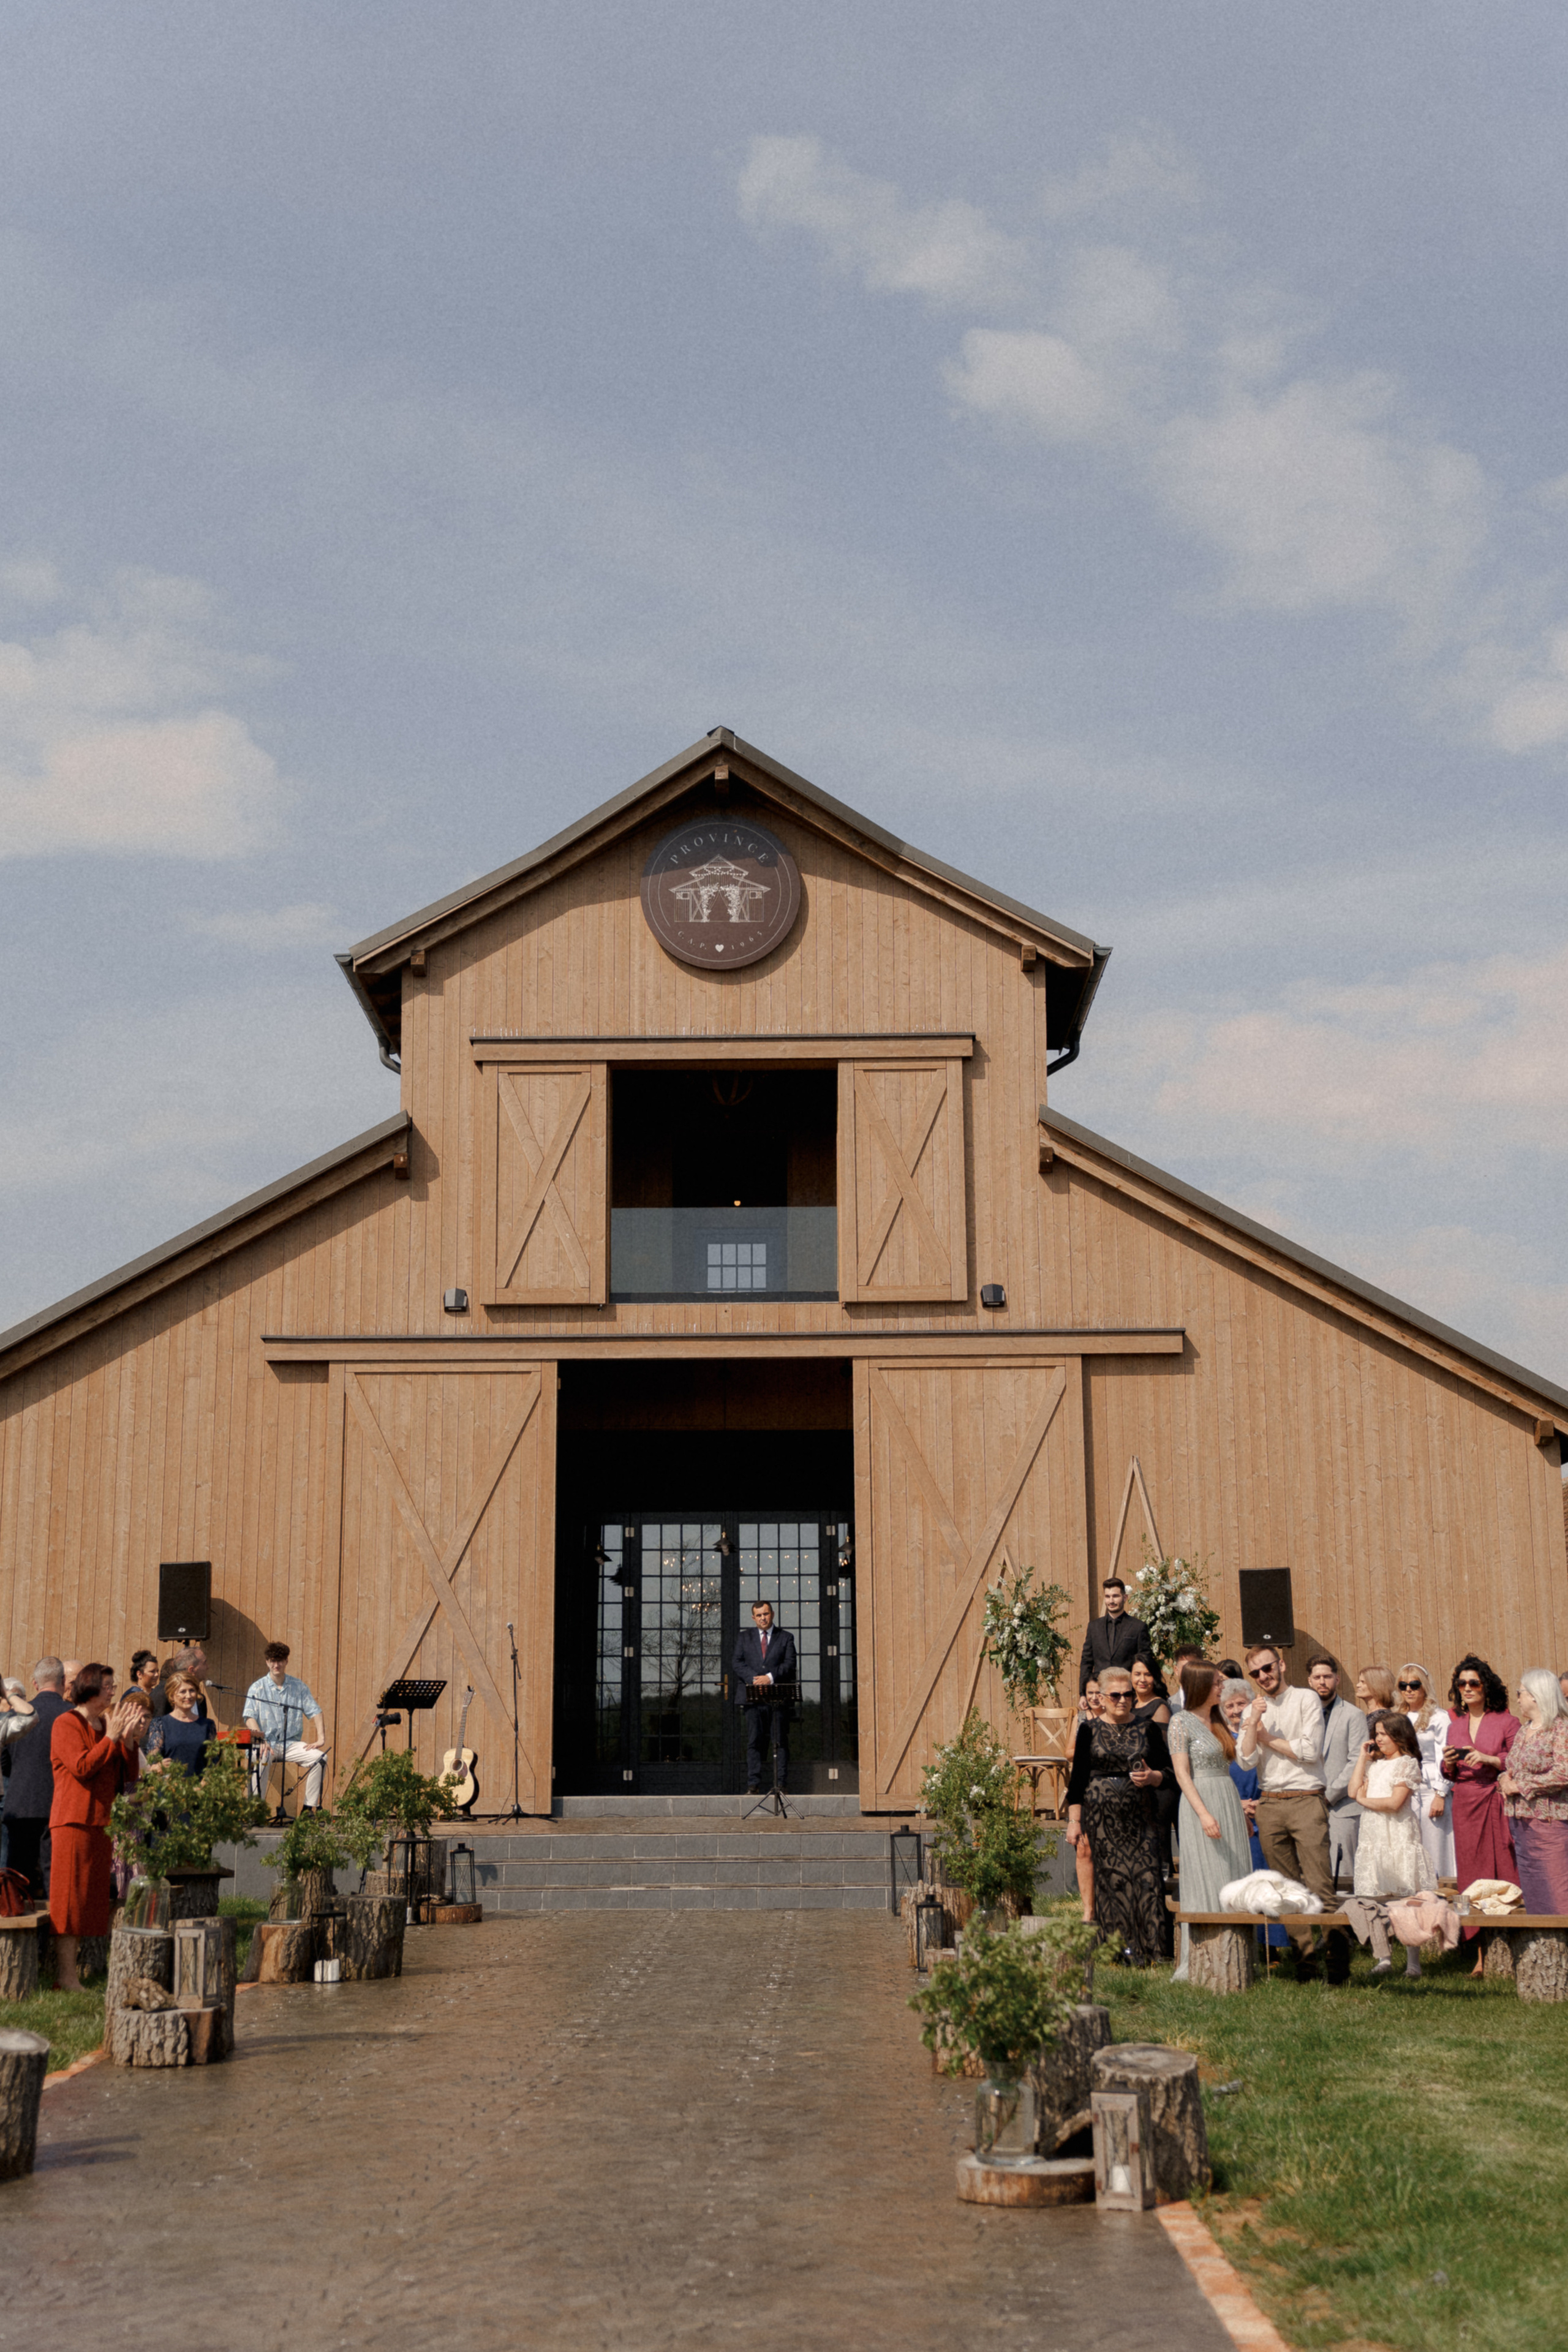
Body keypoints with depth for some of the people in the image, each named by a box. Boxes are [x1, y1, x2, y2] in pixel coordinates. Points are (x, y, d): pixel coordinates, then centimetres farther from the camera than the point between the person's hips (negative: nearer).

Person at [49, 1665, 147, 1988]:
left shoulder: (106, 1725, 18)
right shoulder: (67, 1724, -4)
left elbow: (129, 1776, 15)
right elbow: (81, 1767, -17)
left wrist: (129, 1742, 0)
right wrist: (112, 1737, -14)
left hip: (101, 1822, 8)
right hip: (74, 1820, -8)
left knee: (89, 1897, 7)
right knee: (70, 1895, -8)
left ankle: (72, 1965, 12)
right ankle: (65, 1974, -7)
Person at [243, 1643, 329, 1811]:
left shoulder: (299, 1687, 11)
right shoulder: (257, 1688, 5)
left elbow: (315, 1712, 6)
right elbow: (250, 1717, -6)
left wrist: (321, 1738, -9)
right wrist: (261, 1741, -24)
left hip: (291, 1743, 3)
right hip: (267, 1742, -2)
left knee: (319, 1757, -22)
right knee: (260, 1759, -37)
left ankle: (311, 1807, -16)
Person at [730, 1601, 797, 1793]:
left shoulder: (786, 1638, 12)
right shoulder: (744, 1637, 16)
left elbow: (790, 1664, 1)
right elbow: (736, 1663, 5)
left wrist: (770, 1677, -14)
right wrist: (753, 1679, -11)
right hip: (753, 1696, 1)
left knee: (780, 1741, -2)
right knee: (754, 1741, -3)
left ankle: (781, 1784, 0)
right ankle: (754, 1785, -2)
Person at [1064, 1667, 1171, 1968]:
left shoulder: (1147, 1729, 9)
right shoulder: (1090, 1730, 5)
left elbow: (1167, 1771, 10)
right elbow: (1078, 1778, 4)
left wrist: (1152, 1777, -12)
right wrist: (1074, 1821, 0)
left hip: (1139, 1815, 1)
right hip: (1102, 1815, -1)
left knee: (1146, 1874, -9)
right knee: (1111, 1876, -3)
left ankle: (1149, 1946, -1)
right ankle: (1120, 1946, 6)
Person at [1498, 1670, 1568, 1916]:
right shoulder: (1523, 1730, 15)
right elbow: (1513, 1767, 24)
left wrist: (1520, 1785, -14)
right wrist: (1505, 1780, 0)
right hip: (1522, 1821, 8)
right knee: (1531, 1895, 11)